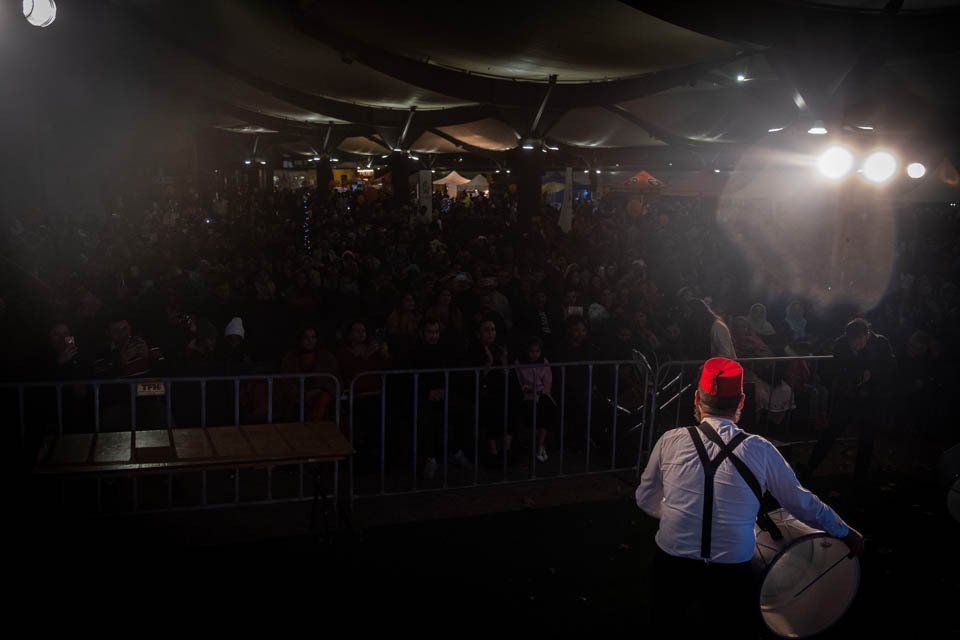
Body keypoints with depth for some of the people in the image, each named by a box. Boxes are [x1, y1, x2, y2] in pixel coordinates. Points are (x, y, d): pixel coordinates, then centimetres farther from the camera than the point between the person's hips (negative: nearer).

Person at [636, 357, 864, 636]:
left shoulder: (670, 442, -4)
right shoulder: (760, 450, -4)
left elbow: (645, 500, 9)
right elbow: (801, 502, 8)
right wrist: (846, 533, 24)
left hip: (672, 565, 0)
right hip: (732, 573, 0)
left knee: (667, 627, 26)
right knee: (740, 630, 25)